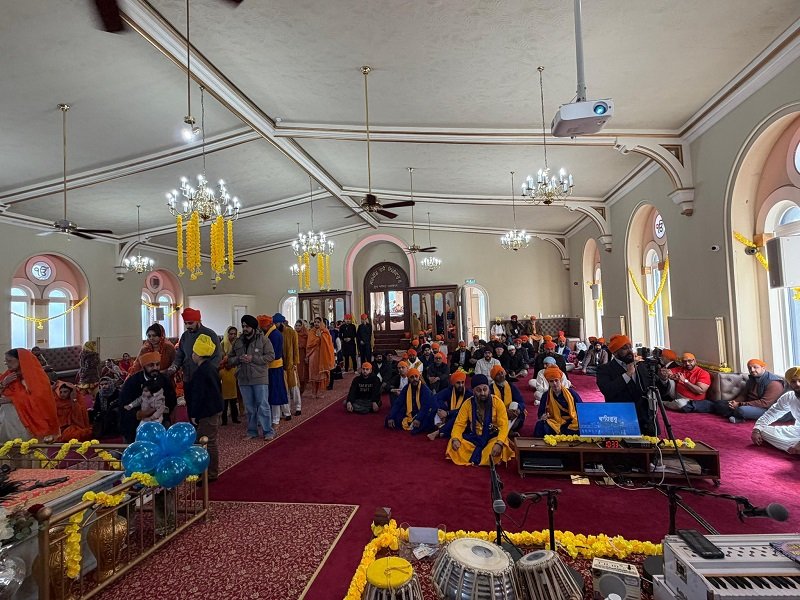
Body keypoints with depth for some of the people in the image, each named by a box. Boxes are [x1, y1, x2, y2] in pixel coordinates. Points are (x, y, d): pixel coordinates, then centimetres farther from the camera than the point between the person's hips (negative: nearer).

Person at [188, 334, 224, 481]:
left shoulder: (200, 372, -19)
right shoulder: (212, 367, 10)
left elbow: (198, 395, -21)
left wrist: (194, 414, -13)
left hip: (207, 411, -10)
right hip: (215, 407, 10)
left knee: (210, 442, -2)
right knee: (210, 440, 19)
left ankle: (212, 474, 6)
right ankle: (211, 469, 30)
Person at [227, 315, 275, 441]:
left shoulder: (263, 340, -4)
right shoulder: (238, 341, 10)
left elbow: (271, 355, -9)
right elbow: (230, 359, 13)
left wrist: (253, 358, -17)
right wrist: (239, 359, -10)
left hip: (260, 378, -4)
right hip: (243, 379, 4)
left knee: (263, 405, -2)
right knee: (249, 407, 13)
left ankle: (268, 431, 8)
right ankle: (252, 431, 24)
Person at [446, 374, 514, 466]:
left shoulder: (497, 402, -11)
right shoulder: (467, 403, -5)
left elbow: (504, 425, -16)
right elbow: (459, 424, -5)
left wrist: (499, 443, -33)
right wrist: (455, 439, -26)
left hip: (493, 437, -3)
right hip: (474, 437, 3)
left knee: (499, 447, -36)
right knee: (454, 445, -23)